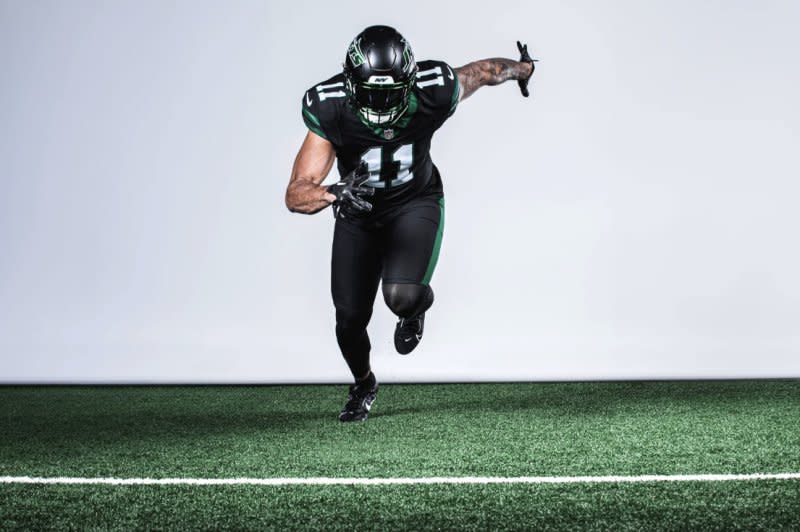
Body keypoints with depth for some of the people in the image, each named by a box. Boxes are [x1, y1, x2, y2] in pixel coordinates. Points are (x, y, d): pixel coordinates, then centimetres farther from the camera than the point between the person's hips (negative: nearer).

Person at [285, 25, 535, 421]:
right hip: (357, 211, 1)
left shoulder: (433, 92, -30)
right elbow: (296, 193, -33)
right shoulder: (329, 107, -30)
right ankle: (363, 385, 38)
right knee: (351, 317, 3)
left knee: (402, 295, -26)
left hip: (415, 203, -1)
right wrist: (330, 195, -56)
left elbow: (483, 71, -6)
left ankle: (415, 309, 16)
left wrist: (523, 68, 15)